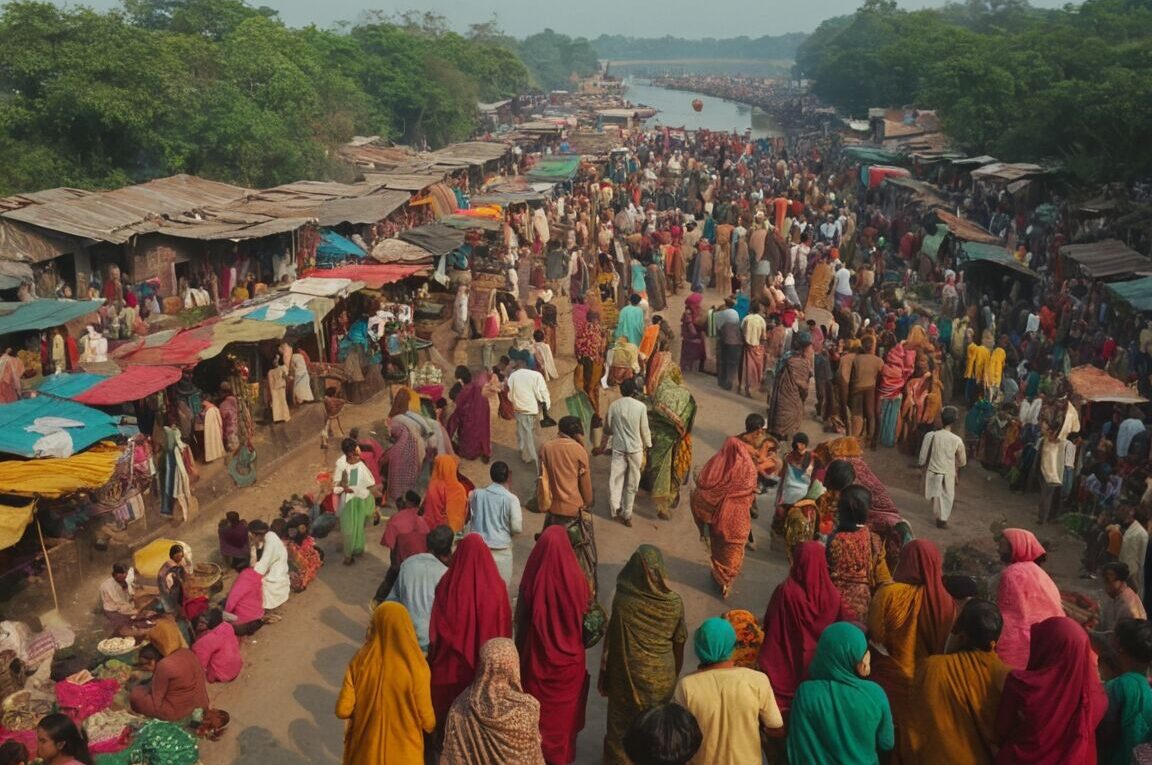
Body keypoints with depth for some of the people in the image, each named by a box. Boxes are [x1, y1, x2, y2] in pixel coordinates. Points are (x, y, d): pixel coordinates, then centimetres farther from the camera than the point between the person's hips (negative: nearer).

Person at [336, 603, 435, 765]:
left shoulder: (361, 661, -16)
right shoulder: (415, 667, -23)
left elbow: (342, 710, -10)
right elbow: (426, 719, -13)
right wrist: (431, 727, 10)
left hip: (366, 749, 2)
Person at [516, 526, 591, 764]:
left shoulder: (532, 580, -22)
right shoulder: (577, 581, -21)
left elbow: (521, 622, -9)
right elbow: (586, 620, -6)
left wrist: (521, 652, 7)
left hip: (536, 657, -1)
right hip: (569, 658, 1)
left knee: (537, 708, 21)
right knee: (564, 709, 22)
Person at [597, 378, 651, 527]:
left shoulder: (613, 406, -3)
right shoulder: (641, 406, -11)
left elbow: (607, 428, 5)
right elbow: (644, 430, -5)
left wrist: (602, 446, 21)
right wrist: (648, 447, 9)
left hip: (618, 448, 1)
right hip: (635, 448, -1)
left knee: (615, 478, 9)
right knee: (632, 482, 9)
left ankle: (616, 508, -1)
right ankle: (626, 514, 14)